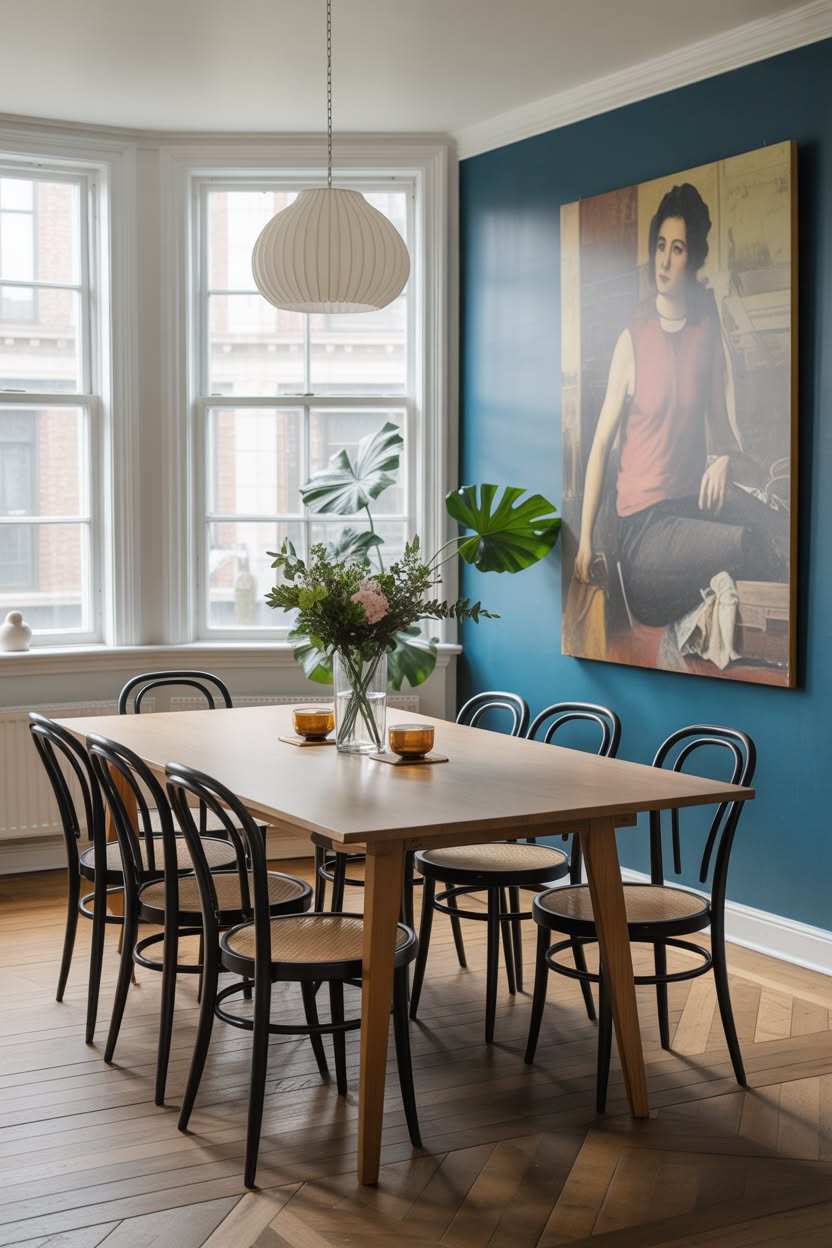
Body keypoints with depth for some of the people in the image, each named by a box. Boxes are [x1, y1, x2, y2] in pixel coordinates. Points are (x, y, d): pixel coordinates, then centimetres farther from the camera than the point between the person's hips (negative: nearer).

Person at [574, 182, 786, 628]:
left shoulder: (708, 330, 8)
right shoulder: (632, 340, -5)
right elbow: (601, 443, -3)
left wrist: (725, 460, -9)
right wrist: (584, 540, -9)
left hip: (694, 497, 4)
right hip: (643, 525, -4)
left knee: (785, 535, -23)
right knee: (744, 545, -28)